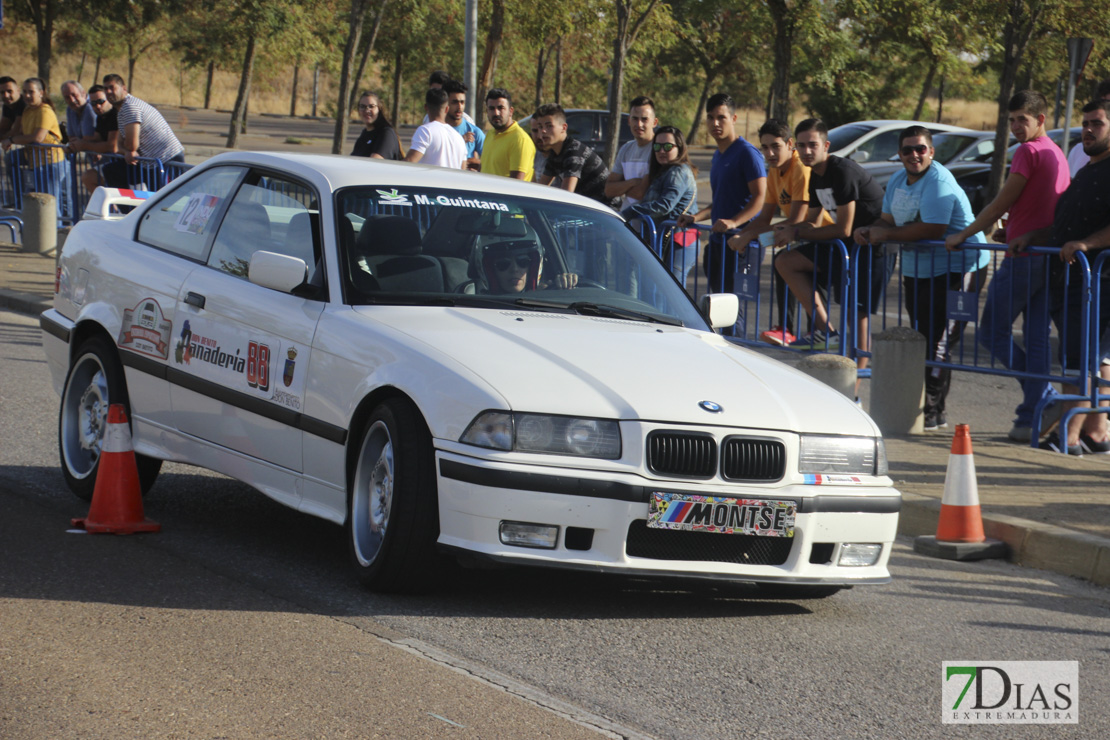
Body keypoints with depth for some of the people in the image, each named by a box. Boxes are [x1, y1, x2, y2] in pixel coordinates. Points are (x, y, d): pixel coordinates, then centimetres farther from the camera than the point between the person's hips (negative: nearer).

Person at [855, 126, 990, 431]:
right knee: (919, 340, 12)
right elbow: (888, 220, 18)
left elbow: (933, 229, -27)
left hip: (957, 269, -9)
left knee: (938, 342, -10)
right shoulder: (897, 181, 12)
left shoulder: (939, 182, -18)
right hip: (917, 270, 9)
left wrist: (887, 234, -17)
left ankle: (932, 411, -6)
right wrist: (869, 231, -6)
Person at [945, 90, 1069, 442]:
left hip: (1023, 256, -8)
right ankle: (1031, 418, 6)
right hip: (1048, 257, 8)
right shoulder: (1058, 155, 16)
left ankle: (1044, 397, -5)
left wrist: (963, 235, -1)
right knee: (1037, 338, 7)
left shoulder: (1029, 152, -11)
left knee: (993, 332, 1)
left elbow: (1001, 204, -10)